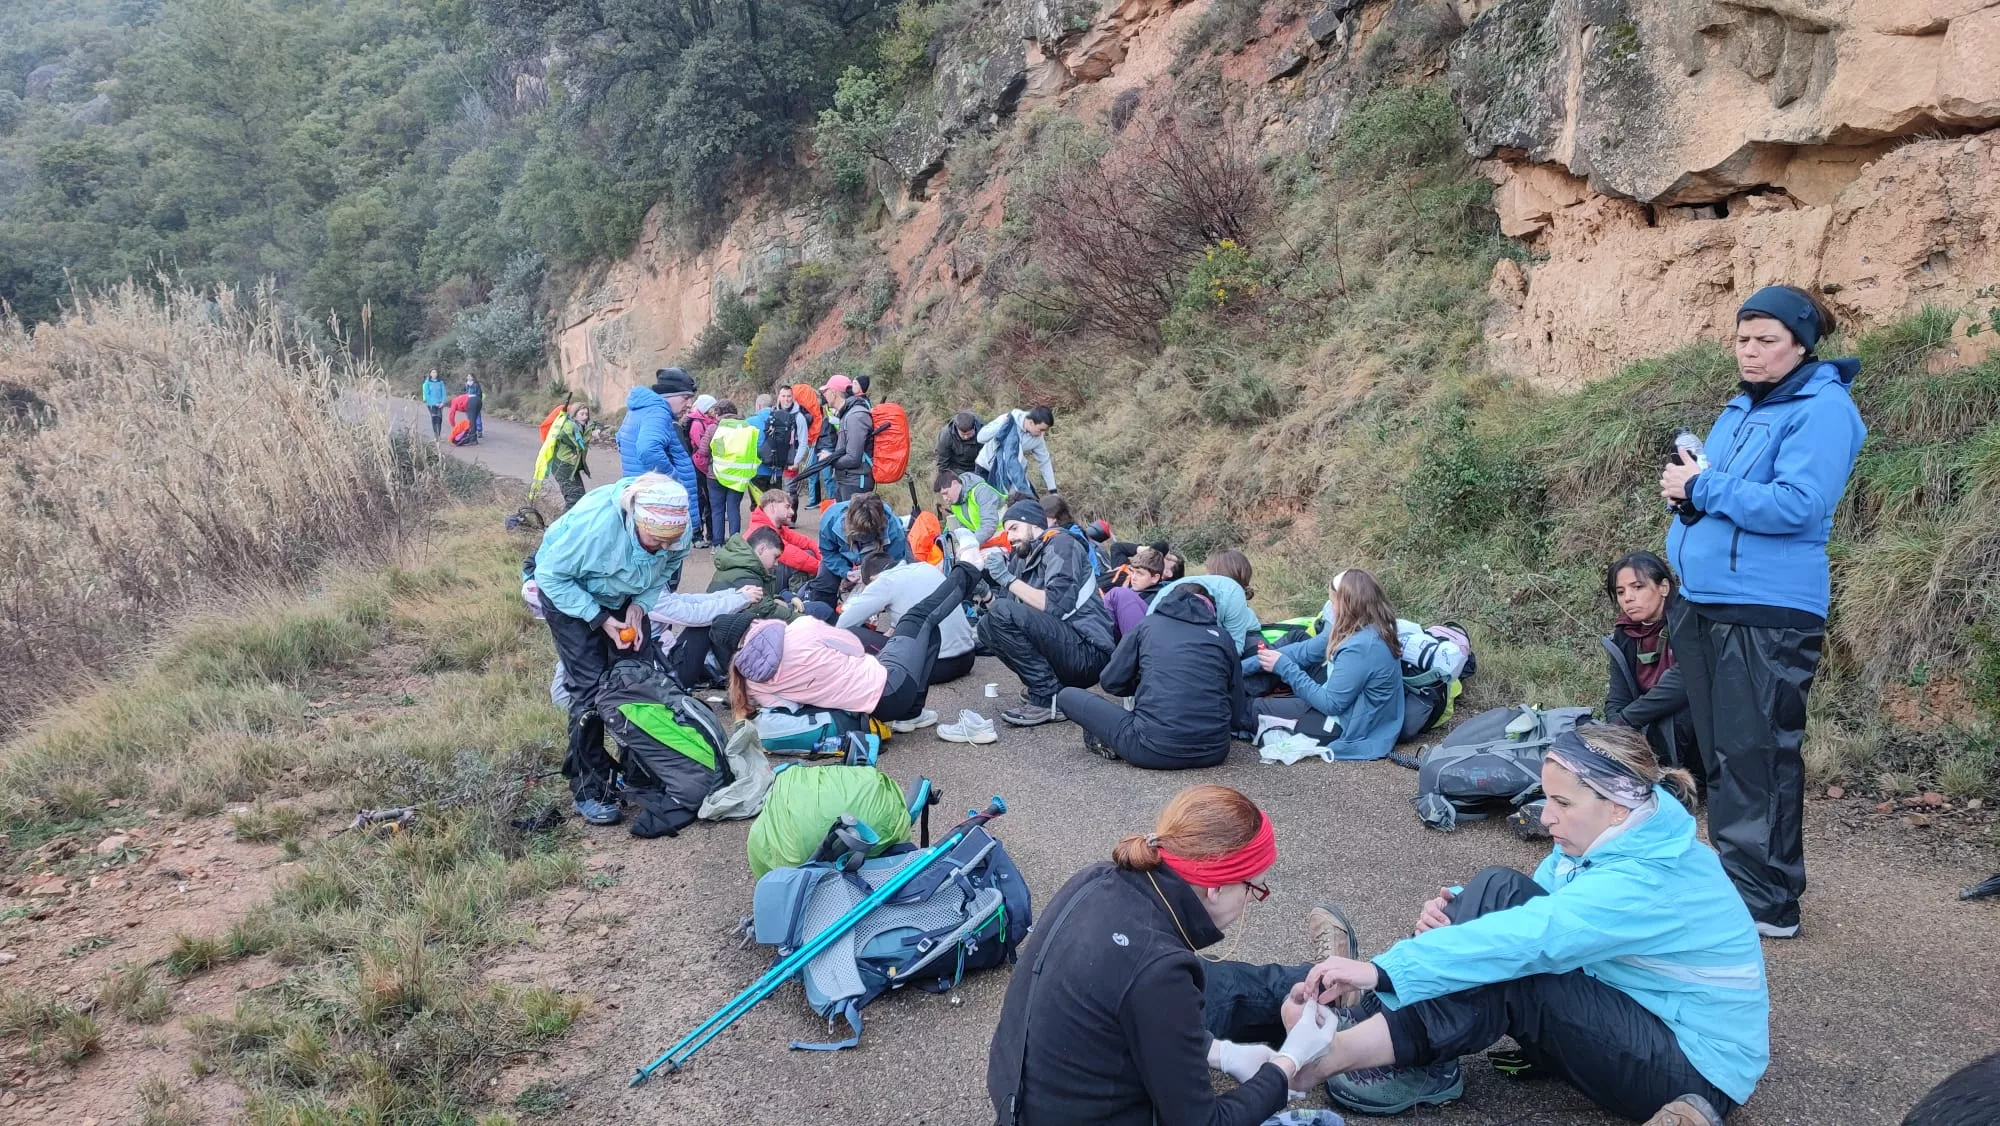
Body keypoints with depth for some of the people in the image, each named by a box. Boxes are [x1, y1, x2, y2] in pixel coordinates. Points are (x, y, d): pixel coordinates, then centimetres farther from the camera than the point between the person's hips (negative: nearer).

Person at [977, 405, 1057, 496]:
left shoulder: (1037, 438, -15)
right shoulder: (1008, 421, -27)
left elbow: (1044, 462, -1)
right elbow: (981, 438, -30)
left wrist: (1053, 490, -1)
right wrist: (1002, 424, -42)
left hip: (1011, 469, 4)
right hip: (987, 467, -4)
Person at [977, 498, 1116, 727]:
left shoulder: (1061, 544, -6)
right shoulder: (1022, 557, 16)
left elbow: (1058, 605, -20)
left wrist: (1009, 579, -14)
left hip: (1089, 651, -8)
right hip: (1064, 650, 9)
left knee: (1003, 614, -21)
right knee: (987, 625, 8)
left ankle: (1050, 699, -14)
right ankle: (1043, 688, 4)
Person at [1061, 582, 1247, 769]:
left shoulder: (1148, 625, 13)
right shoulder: (1222, 637, 15)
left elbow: (1110, 682, 13)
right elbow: (1238, 718, 13)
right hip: (1214, 753, 2)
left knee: (1067, 696, 16)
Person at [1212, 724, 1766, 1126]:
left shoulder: (1652, 880, -29)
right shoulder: (1615, 836, -1)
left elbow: (1530, 936, -40)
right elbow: (1527, 915, 3)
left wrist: (1382, 971, -44)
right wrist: (1459, 910, -21)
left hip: (1693, 1068, -8)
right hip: (1625, 1012, 8)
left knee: (1506, 966, -29)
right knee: (1498, 893, -14)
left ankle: (1333, 1052, -22)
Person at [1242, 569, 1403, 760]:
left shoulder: (1361, 647, -31)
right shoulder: (1362, 629, -1)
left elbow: (1330, 704, -25)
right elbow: (1304, 650, 3)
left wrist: (1285, 667, -19)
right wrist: (1242, 666, 2)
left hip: (1354, 730, -9)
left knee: (1257, 709, -2)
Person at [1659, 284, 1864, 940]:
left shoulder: (1823, 409, -10)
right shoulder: (1740, 409, 16)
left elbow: (1795, 505, -22)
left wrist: (1704, 487, -14)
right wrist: (1686, 490, 1)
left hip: (1768, 613, -9)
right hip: (1703, 606, 9)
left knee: (1756, 759, -6)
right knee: (1719, 754, 14)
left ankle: (1766, 904, 2)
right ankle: (1735, 878, 26)